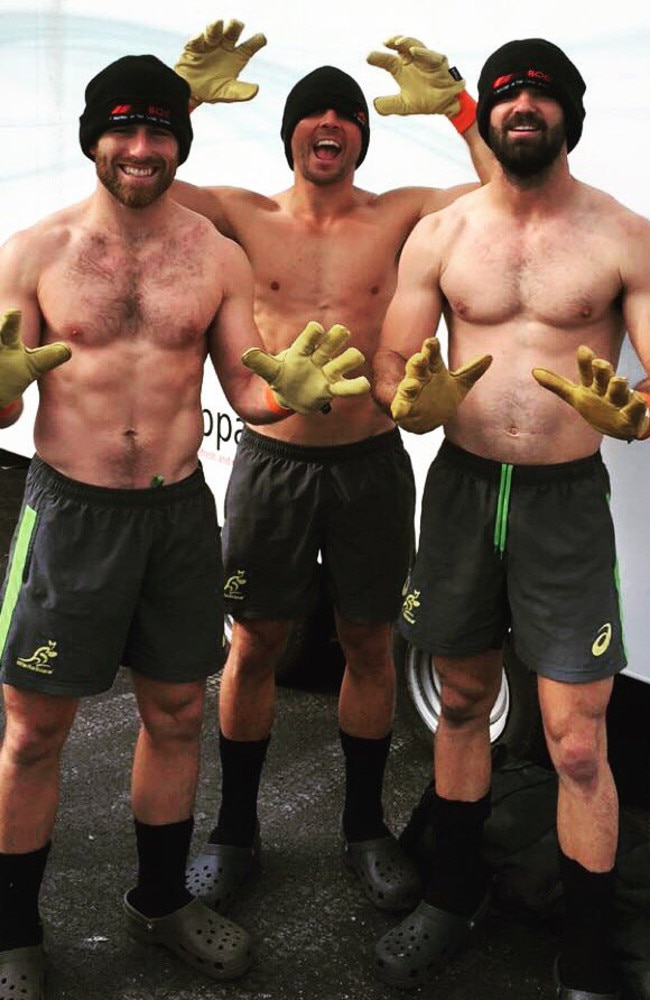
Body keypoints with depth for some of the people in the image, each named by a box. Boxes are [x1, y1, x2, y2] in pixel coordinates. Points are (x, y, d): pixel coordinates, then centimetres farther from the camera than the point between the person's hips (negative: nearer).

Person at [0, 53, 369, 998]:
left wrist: (288, 394, -17)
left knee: (177, 714, 15)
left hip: (180, 512, 3)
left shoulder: (218, 257, 3)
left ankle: (162, 899, 37)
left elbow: (243, 389, 5)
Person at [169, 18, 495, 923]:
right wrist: (183, 97, -18)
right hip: (273, 463, 0)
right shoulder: (246, 217, 1)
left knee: (369, 645, 11)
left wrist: (456, 107, -17)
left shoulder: (398, 217, 1)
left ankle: (366, 827, 30)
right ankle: (236, 830, 27)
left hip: (370, 464, 1)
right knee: (253, 647, 8)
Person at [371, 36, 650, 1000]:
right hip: (461, 487, 3)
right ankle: (454, 892, 37)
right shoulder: (438, 235, 3)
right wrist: (417, 402, -21)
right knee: (462, 702, 17)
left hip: (566, 499, -2)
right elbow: (388, 372, 3)